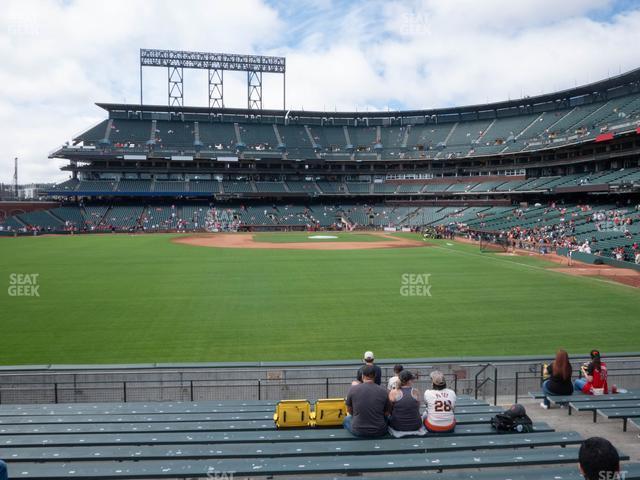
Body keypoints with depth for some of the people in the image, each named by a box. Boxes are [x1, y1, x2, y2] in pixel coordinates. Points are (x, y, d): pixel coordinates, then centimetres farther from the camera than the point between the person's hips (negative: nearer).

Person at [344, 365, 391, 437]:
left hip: (358, 431, 0)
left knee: (347, 419, 30)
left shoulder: (352, 389, -10)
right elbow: (387, 413, 1)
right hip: (379, 432, 1)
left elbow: (349, 411, 5)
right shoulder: (384, 391, -10)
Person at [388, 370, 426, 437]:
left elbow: (390, 411, -1)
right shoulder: (416, 392, -7)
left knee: (390, 418, 29)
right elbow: (418, 409, 7)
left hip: (397, 427, -1)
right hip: (415, 426, 1)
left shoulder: (393, 392, -11)